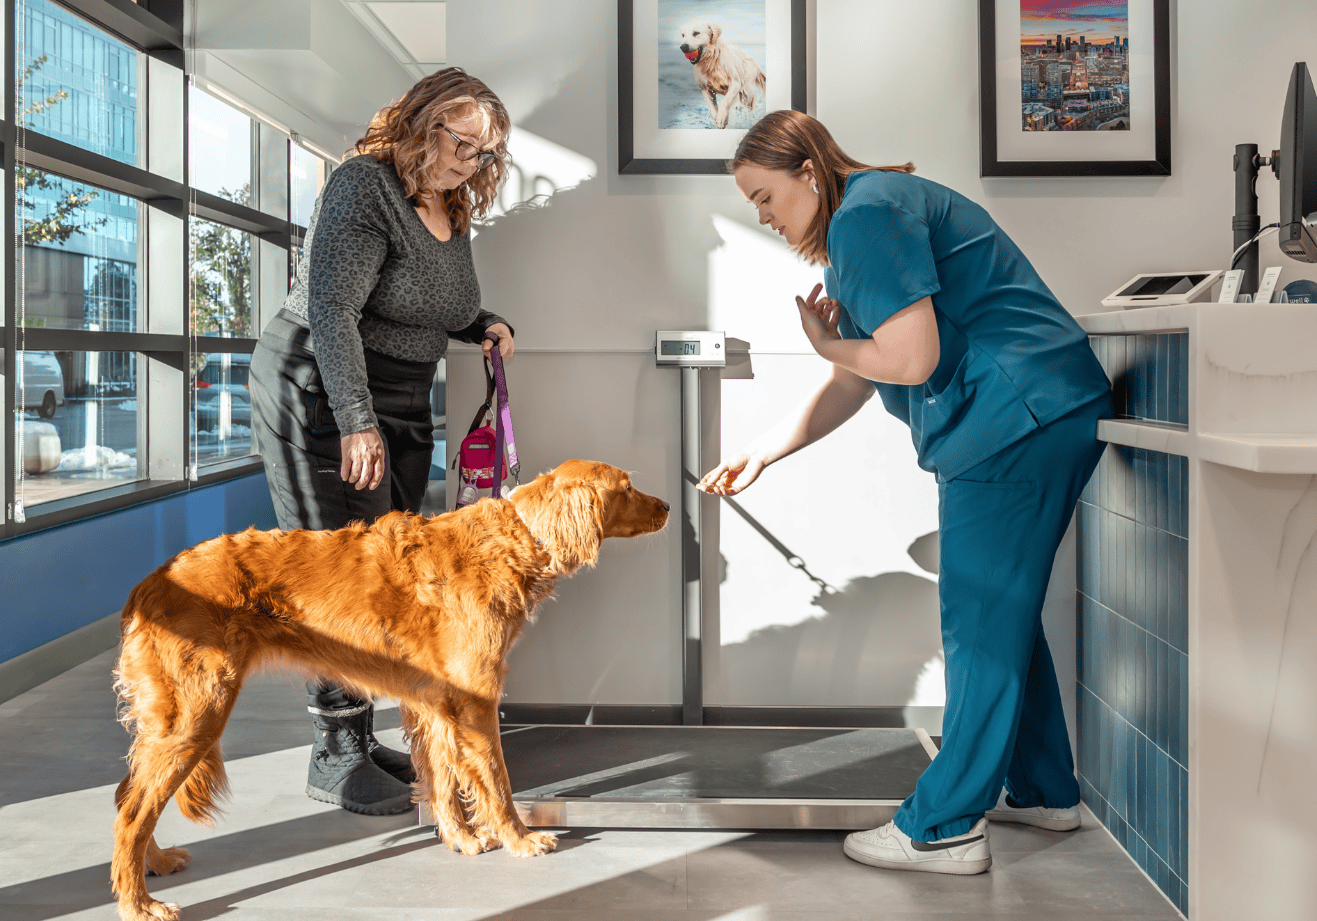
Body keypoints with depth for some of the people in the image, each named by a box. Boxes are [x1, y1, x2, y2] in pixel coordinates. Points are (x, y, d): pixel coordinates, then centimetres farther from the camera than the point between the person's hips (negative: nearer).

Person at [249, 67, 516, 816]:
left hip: (401, 409, 8)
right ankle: (335, 758, 0)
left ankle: (361, 737, 17)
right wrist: (355, 420, -28)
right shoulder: (365, 187, -14)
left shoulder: (455, 213, 11)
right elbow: (332, 308, -23)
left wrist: (488, 325, 5)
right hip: (323, 398, -8)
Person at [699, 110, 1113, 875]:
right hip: (1047, 418, 11)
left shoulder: (869, 212, -13)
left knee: (983, 622, -5)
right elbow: (854, 384, 21)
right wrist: (762, 453, 16)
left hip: (1018, 417, -11)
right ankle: (1044, 790, 31)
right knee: (1001, 611, 19)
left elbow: (911, 360, -20)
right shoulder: (856, 230, 20)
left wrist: (826, 345, -1)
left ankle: (946, 828, 4)